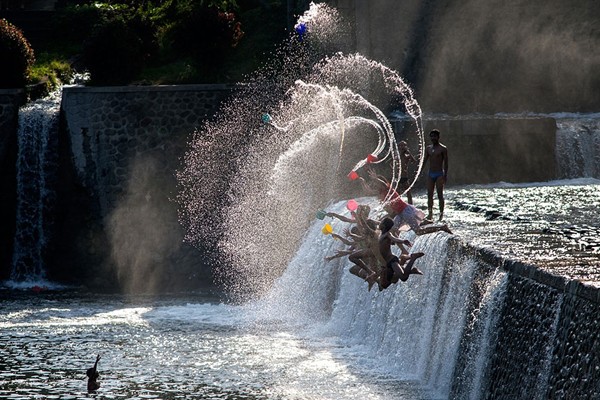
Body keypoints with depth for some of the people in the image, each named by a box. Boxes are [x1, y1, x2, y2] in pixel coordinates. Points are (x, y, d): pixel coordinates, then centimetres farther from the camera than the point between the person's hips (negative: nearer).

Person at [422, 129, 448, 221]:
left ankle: (441, 214, 0)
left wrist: (445, 175, -12)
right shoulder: (428, 148, 11)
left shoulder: (443, 149, -4)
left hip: (439, 174, -5)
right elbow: (424, 160, 14)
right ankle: (430, 213, 6)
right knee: (430, 195, 3)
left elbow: (445, 162, -6)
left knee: (440, 195, -4)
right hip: (430, 174, 5)